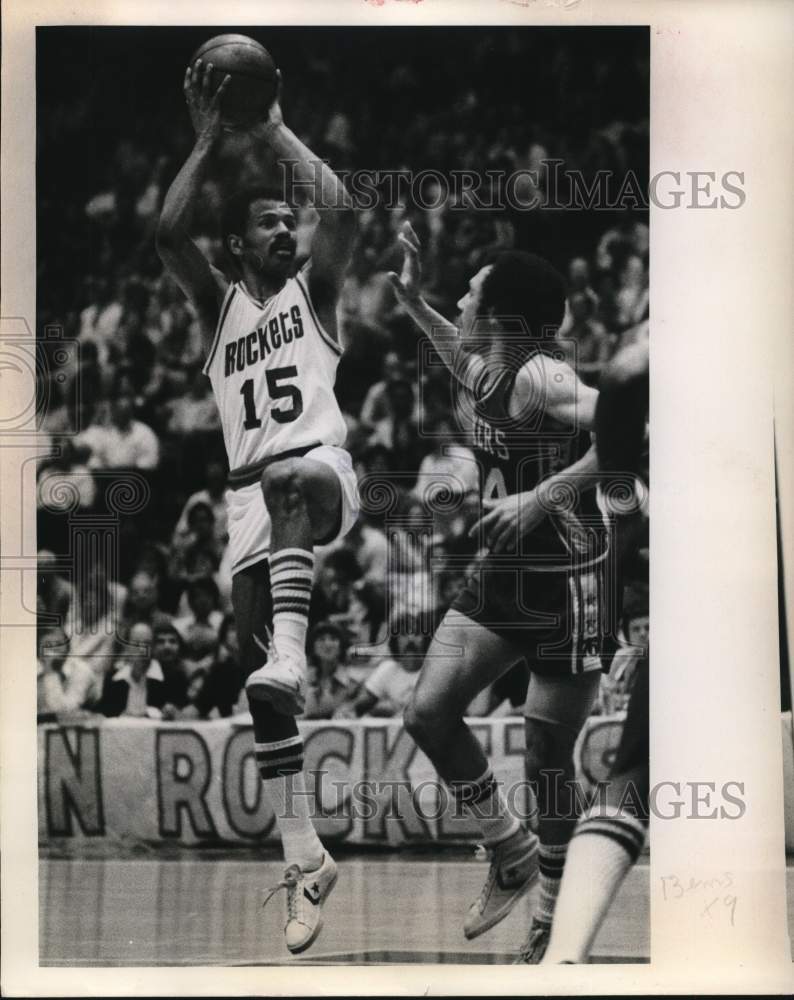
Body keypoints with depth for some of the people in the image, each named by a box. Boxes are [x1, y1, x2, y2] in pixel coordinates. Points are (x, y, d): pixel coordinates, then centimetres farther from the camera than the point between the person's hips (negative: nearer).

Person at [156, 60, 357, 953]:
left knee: (288, 482, -43)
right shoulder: (217, 303, 19)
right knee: (260, 688, -3)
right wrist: (208, 142, 0)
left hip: (323, 467, -4)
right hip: (251, 492, 4)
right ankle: (303, 858, 2)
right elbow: (169, 234, 0)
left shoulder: (311, 289, 13)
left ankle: (290, 654, -58)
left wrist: (275, 132, -1)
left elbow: (342, 211, -7)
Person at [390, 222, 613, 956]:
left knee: (547, 759, -1)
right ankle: (511, 854, 16)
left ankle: (555, 916, 19)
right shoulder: (481, 374, 5)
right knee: (429, 713, -3)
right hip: (501, 578, 8)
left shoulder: (540, 380, -21)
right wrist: (414, 303, 23)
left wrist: (541, 497, -36)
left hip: (568, 588, -8)